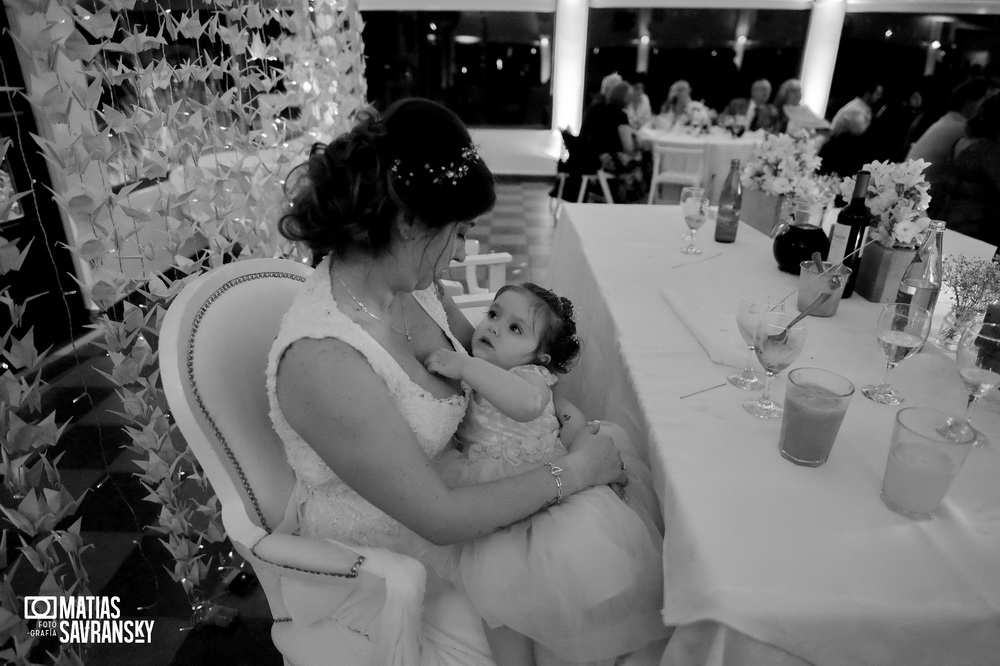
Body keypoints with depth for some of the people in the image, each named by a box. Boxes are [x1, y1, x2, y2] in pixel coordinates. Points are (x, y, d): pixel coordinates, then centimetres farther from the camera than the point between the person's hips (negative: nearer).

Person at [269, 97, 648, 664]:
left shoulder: (410, 283, -8)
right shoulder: (322, 360, -32)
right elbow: (440, 518, -26)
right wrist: (574, 470, -16)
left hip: (445, 490, 7)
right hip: (381, 568, -6)